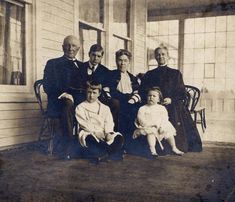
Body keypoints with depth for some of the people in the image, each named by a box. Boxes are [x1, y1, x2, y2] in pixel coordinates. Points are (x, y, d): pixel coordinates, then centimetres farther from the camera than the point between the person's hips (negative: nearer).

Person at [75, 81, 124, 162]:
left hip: (103, 134, 3)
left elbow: (109, 123, 3)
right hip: (88, 133, -3)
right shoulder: (80, 107, 8)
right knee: (90, 139, -39)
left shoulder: (105, 108, 17)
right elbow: (84, 124, -4)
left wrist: (108, 133, -18)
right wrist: (96, 132, -16)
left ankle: (103, 155, -35)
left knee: (118, 137, -25)